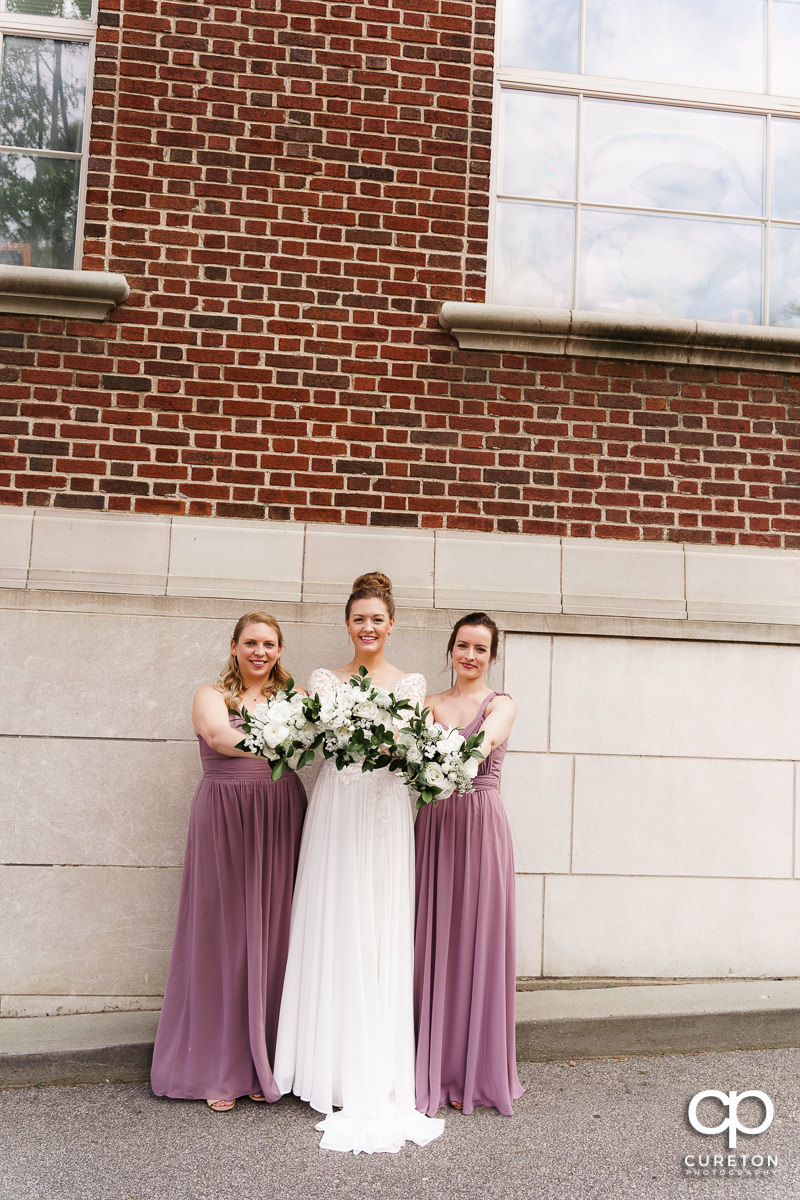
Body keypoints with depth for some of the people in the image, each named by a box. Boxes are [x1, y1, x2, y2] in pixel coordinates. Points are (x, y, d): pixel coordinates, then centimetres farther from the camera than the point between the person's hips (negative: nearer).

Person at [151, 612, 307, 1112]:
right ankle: (219, 1069, 14)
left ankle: (263, 1065, 17)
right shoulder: (212, 696, 6)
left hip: (281, 821, 2)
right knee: (224, 934, 2)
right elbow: (221, 736, -15)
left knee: (271, 933, 4)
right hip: (225, 820, -2)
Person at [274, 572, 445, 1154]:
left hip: (386, 811, 0)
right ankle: (335, 1067, 14)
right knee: (334, 926, 1)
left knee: (382, 930, 1)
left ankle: (377, 1077, 12)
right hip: (335, 807, 0)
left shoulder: (411, 684, 10)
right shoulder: (325, 680, 10)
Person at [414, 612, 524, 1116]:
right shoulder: (430, 703, 12)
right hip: (435, 823, 3)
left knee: (477, 941, 3)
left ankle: (474, 1071, 17)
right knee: (433, 940, 6)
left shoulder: (501, 704, 2)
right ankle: (434, 1067, 19)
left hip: (481, 824, -2)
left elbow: (485, 740, -19)